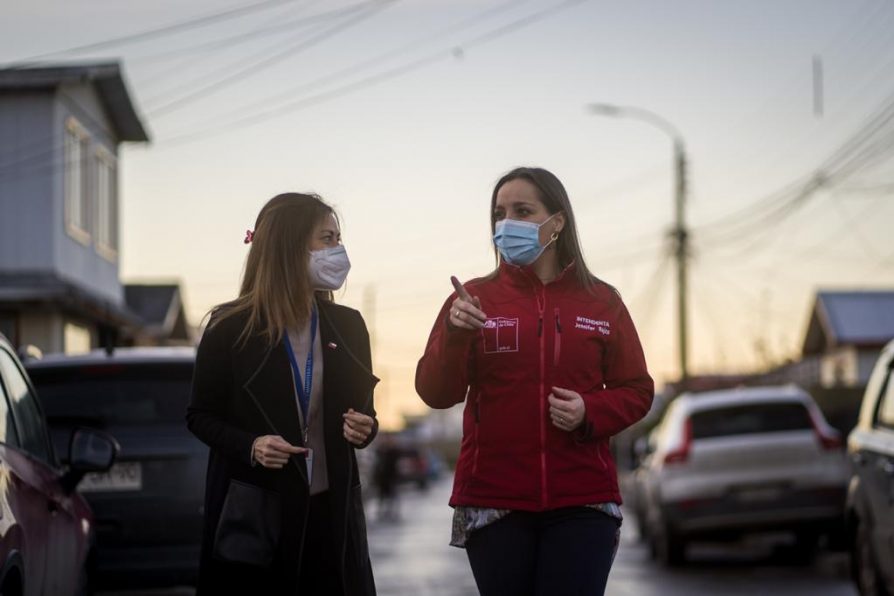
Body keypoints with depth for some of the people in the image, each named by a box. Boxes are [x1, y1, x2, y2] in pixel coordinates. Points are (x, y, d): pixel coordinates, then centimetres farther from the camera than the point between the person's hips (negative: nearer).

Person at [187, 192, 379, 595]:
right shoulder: (230, 328, -4)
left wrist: (364, 428, -8)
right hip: (252, 513, -3)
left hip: (330, 510, 3)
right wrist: (249, 447, -17)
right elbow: (200, 416, 1)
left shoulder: (347, 325, 8)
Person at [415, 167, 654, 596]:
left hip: (581, 504, 0)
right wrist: (453, 334, -21)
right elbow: (435, 393, -3)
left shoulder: (601, 301, 6)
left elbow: (637, 391, 9)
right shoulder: (473, 298, 3)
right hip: (494, 503, 0)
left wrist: (590, 413, -11)